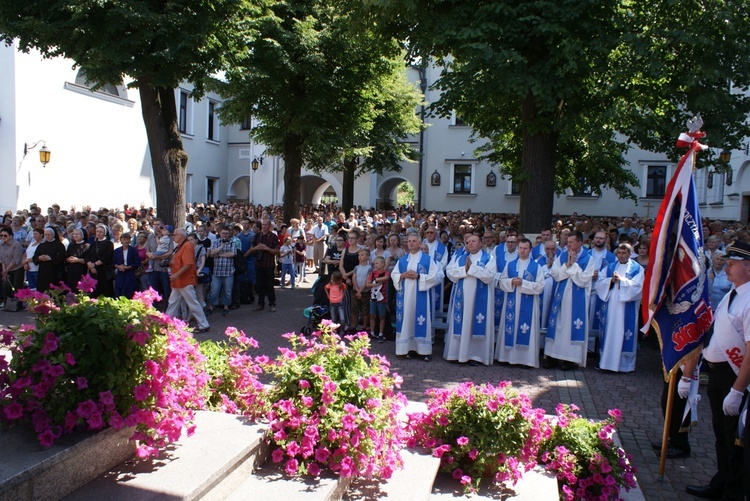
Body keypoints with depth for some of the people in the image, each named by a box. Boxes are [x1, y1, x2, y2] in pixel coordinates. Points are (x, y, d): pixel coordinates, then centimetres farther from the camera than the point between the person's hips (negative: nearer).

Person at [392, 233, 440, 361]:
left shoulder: (428, 259, 1)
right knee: (407, 320, 4)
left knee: (420, 321, -3)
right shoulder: (402, 260, 13)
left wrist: (418, 276, -16)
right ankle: (409, 348, 11)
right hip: (405, 295, 4)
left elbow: (434, 276, -6)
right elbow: (393, 275, 11)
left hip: (420, 295, -3)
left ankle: (424, 350, 2)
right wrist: (403, 275, -9)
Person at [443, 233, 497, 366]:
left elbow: (489, 276, -12)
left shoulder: (488, 258, 3)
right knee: (461, 324, 4)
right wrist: (464, 269, -11)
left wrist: (472, 267, -12)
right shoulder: (459, 258, 13)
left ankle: (475, 355, 4)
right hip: (462, 296, 3)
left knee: (476, 325, -2)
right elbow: (450, 272, 2)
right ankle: (460, 353, 10)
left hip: (479, 298, -3)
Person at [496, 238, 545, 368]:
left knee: (526, 331, -1)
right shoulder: (510, 265, 10)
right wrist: (511, 282, -13)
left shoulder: (536, 266, 1)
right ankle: (509, 356, 13)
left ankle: (526, 358, 6)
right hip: (511, 303, 3)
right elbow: (502, 281, 7)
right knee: (510, 329, 5)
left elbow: (540, 286, -7)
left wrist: (523, 283, -16)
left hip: (528, 305, -3)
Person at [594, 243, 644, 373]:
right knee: (608, 332, 6)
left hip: (627, 308, -3)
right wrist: (611, 280, -11)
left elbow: (637, 287, -8)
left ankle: (624, 364, 8)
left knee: (623, 334, -1)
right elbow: (599, 283, 6)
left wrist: (622, 280, -16)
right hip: (610, 305, 3)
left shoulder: (637, 268, 3)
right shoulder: (610, 267, 13)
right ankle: (606, 361, 13)